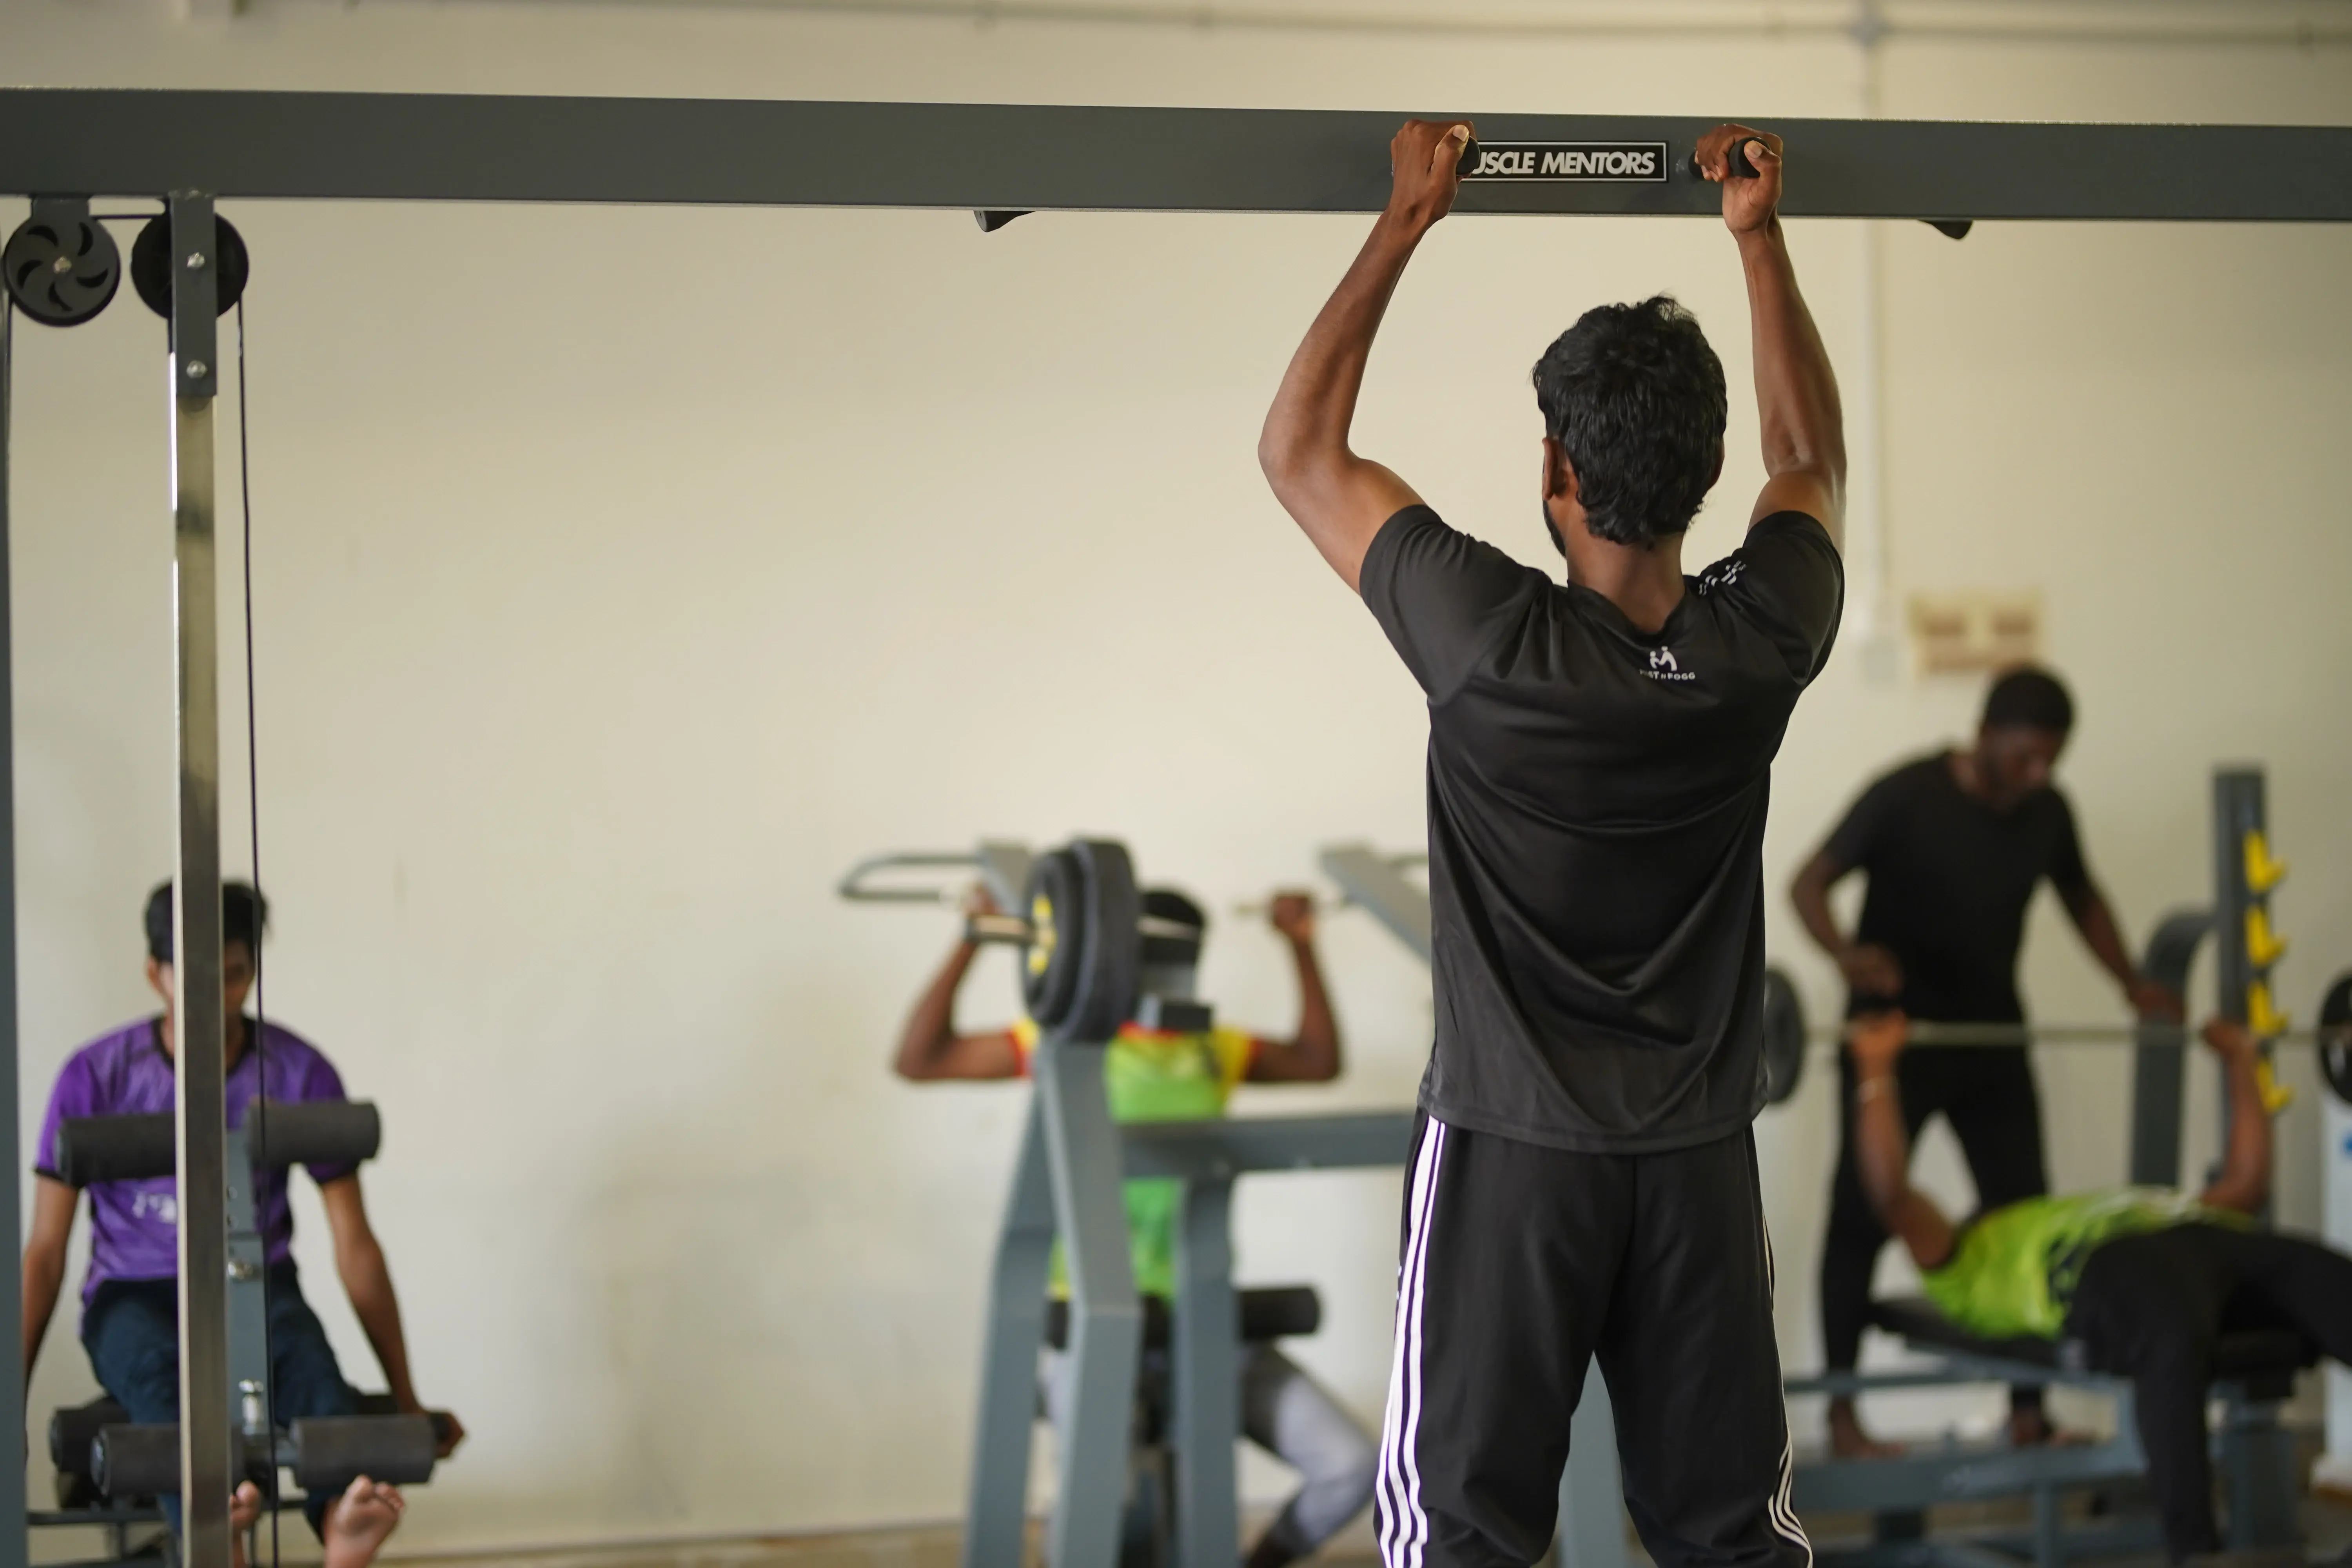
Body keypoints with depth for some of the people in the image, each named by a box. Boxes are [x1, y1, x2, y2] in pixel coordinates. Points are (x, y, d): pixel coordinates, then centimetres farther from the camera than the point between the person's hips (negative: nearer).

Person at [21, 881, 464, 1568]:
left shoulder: (301, 1074, -1)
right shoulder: (96, 1078, -3)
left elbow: (354, 1242, 2)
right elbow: (45, 1251, -1)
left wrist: (406, 1401, 0)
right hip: (135, 1295, -1)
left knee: (304, 1356, -36)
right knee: (158, 1370, -38)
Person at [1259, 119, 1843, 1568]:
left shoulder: (1494, 644, -19)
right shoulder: (1764, 642, -10)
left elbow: (1300, 449, -5)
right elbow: (1814, 458, 14)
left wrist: (1408, 221, -2)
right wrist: (1761, 236, 14)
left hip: (1512, 1154, -3)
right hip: (1704, 1160, 4)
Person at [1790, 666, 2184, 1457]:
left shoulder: (2047, 812, -2)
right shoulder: (1906, 797, -18)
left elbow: (2080, 895, 17)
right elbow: (1809, 884, -17)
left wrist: (2131, 981, 3)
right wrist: (1846, 952, -37)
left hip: (1991, 1034, 5)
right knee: (1863, 1216, -4)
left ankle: (2028, 1411, 9)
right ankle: (1841, 1415, 2)